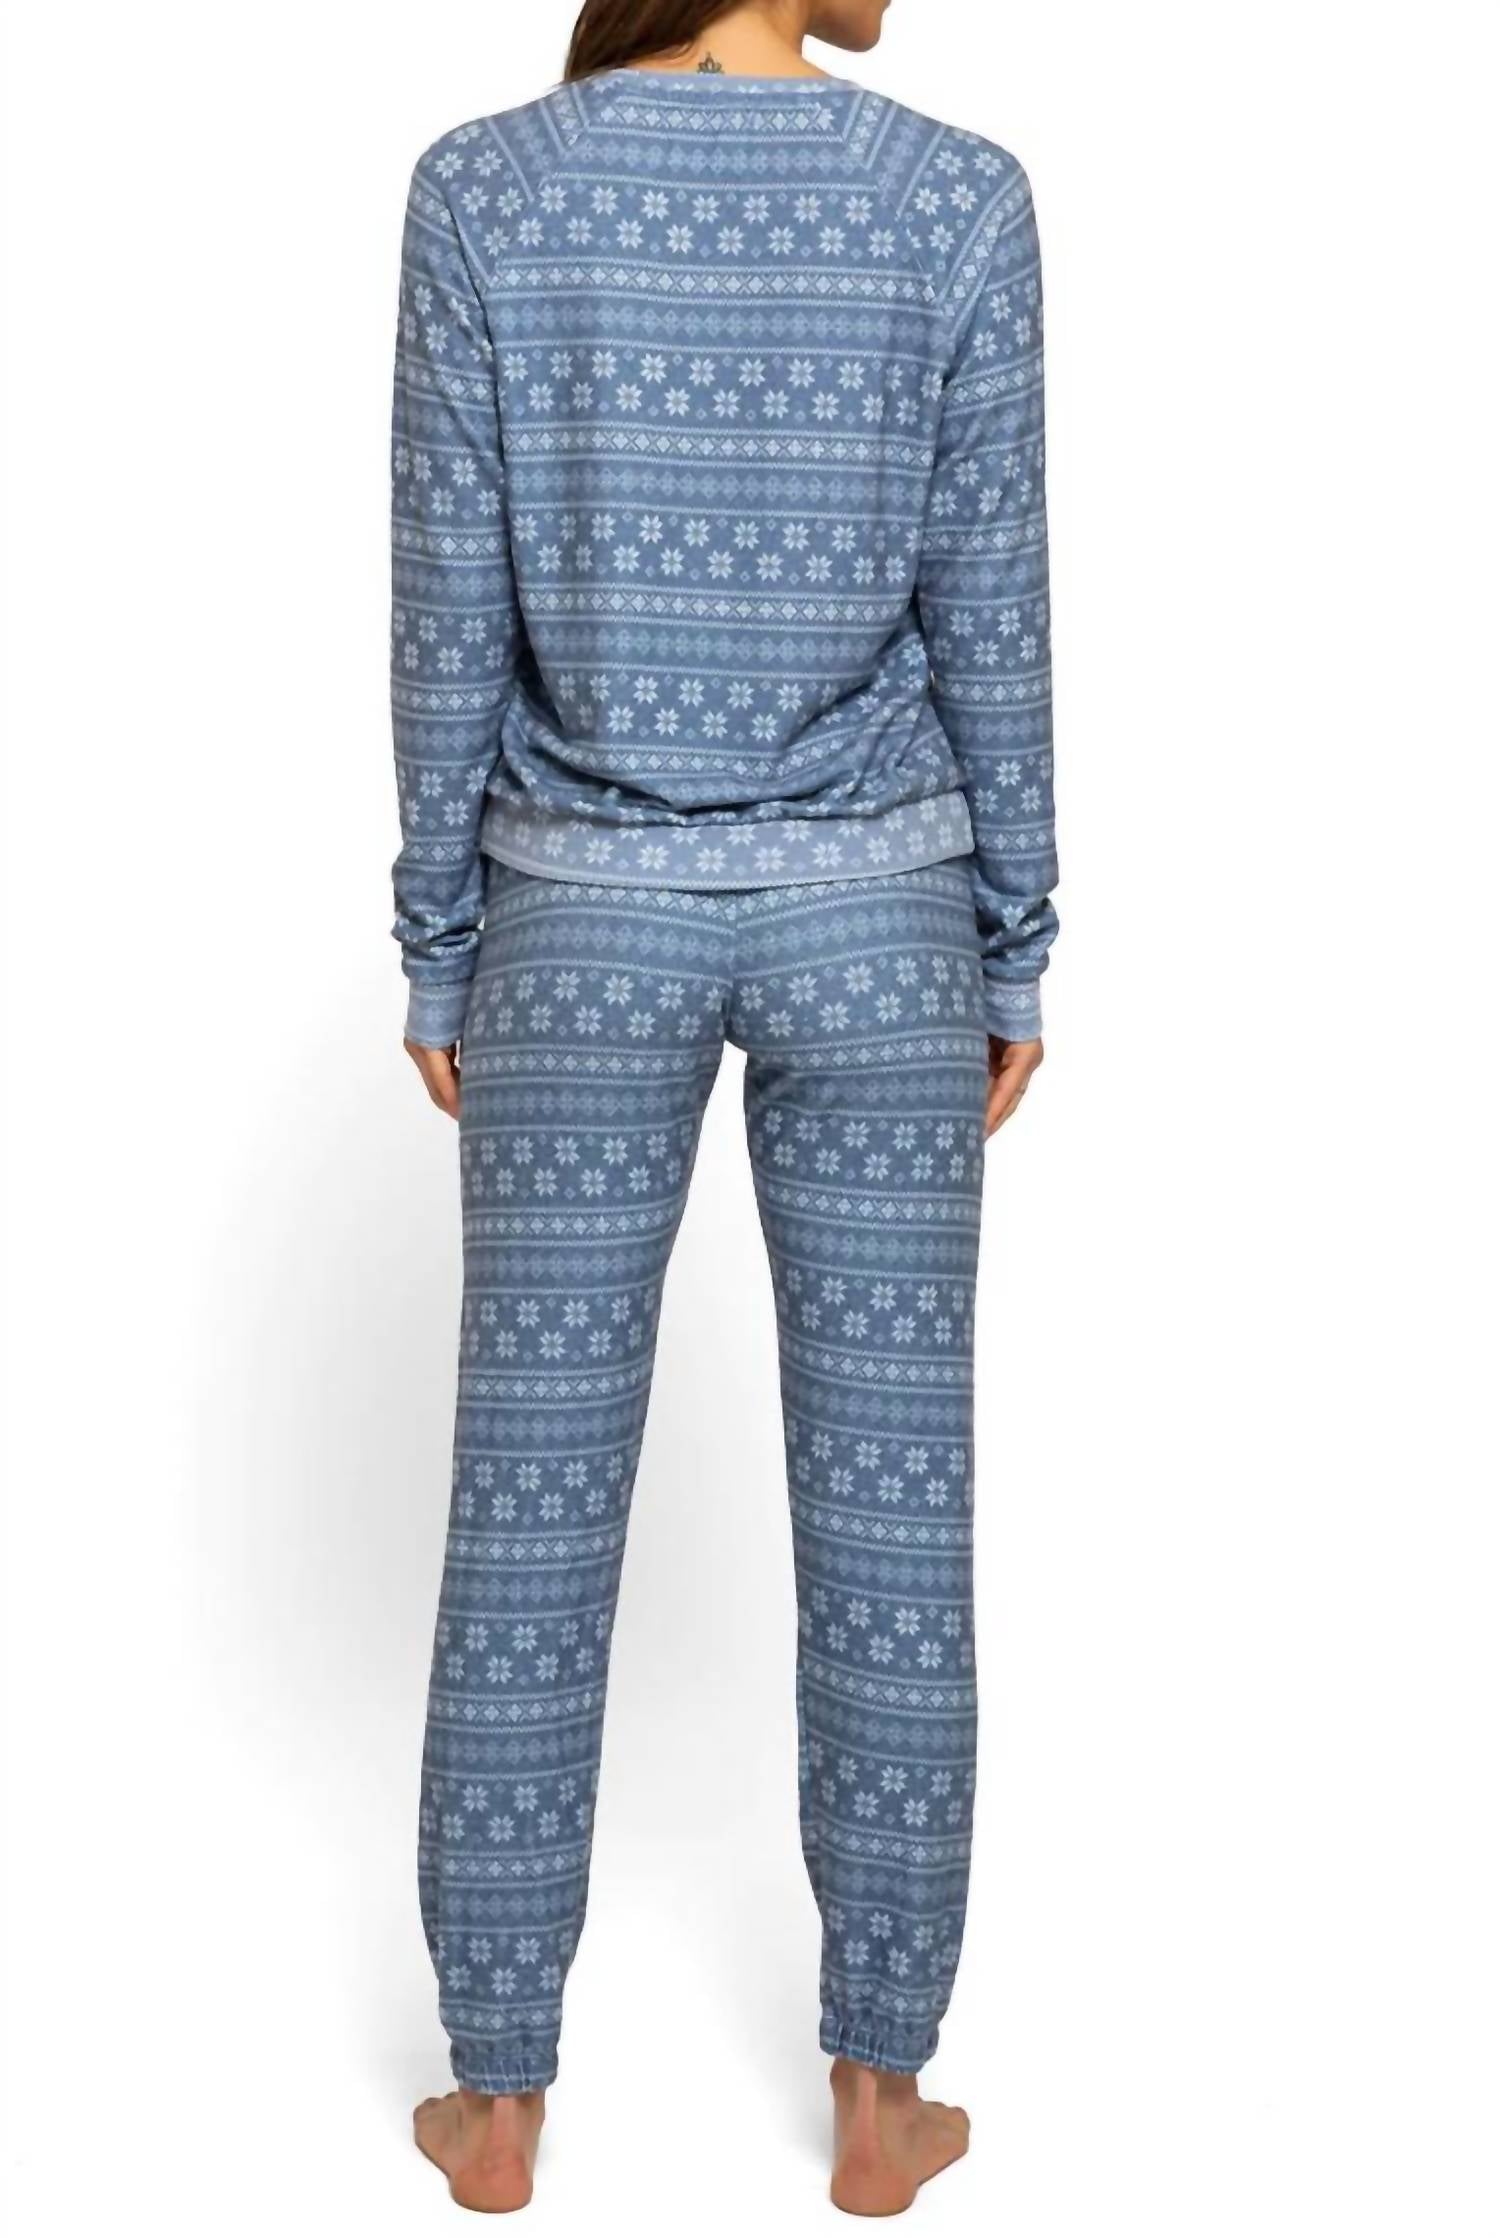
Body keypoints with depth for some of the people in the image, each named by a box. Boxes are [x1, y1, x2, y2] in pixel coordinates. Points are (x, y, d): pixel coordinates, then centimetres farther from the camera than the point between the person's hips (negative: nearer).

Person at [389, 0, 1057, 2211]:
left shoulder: (485, 190, -7)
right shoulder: (957, 198, -7)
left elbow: (450, 614, -6)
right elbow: (990, 617, -5)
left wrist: (436, 948, 4)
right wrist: (1016, 948, 5)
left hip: (585, 917, 1)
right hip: (868, 913, 0)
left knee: (534, 1507, 9)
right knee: (891, 1509, 9)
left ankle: (500, 2097, 18)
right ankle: (877, 2097, 18)